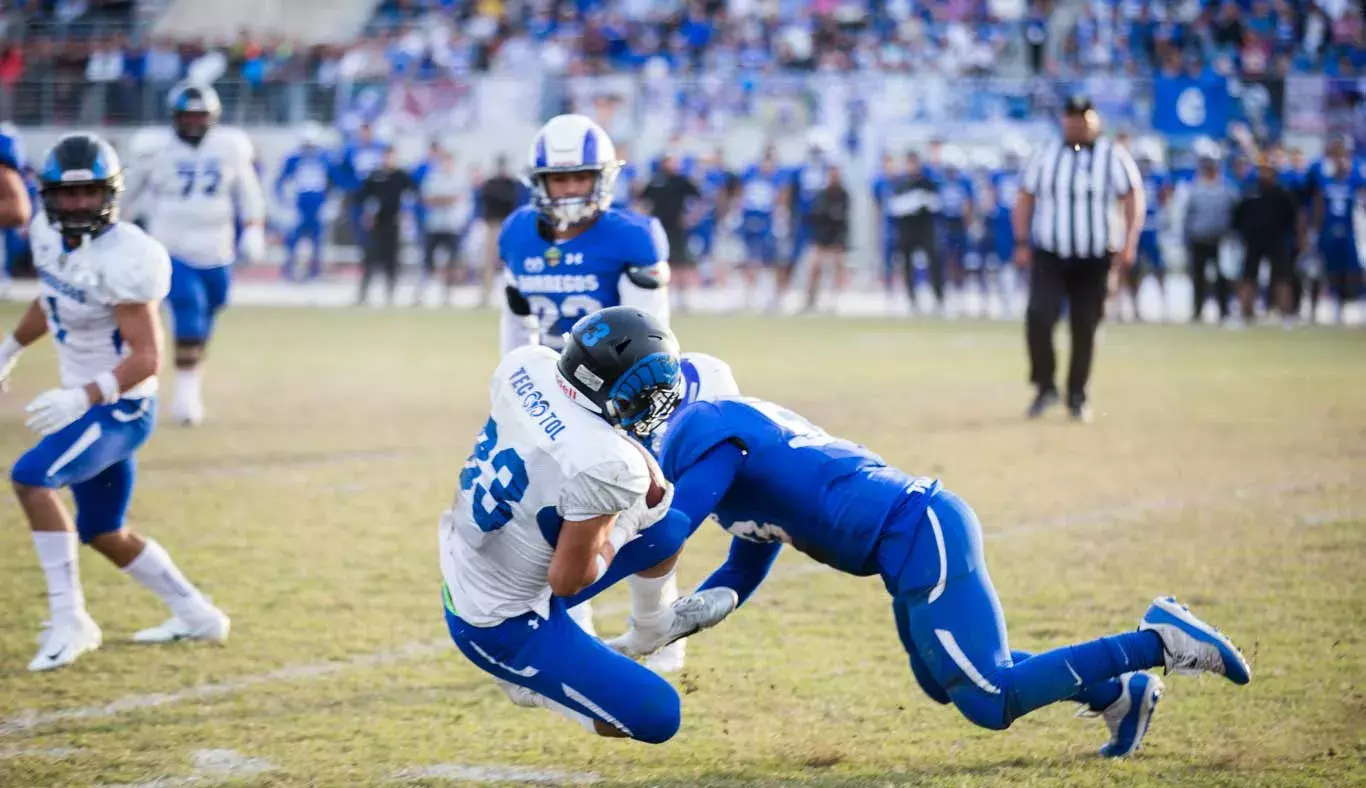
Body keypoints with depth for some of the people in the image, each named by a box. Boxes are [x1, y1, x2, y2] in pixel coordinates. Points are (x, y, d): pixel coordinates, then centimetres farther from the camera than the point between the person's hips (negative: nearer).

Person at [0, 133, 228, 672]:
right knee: (104, 536, 19)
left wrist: (82, 398, -38)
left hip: (120, 407, -9)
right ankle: (195, 615, 36)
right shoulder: (49, 235, -1)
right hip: (86, 404, 9)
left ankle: (69, 619, -21)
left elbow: (146, 358, -27)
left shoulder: (123, 260, -25)